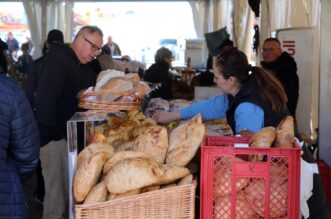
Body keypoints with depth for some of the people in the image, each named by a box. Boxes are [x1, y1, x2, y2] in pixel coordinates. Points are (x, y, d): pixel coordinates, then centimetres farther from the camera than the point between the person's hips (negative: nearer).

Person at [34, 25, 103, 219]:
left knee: (71, 192, 14)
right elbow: (44, 100, -24)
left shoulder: (84, 66, 15)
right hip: (57, 138, -9)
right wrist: (53, 134, -22)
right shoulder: (58, 61, -14)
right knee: (57, 193, -3)